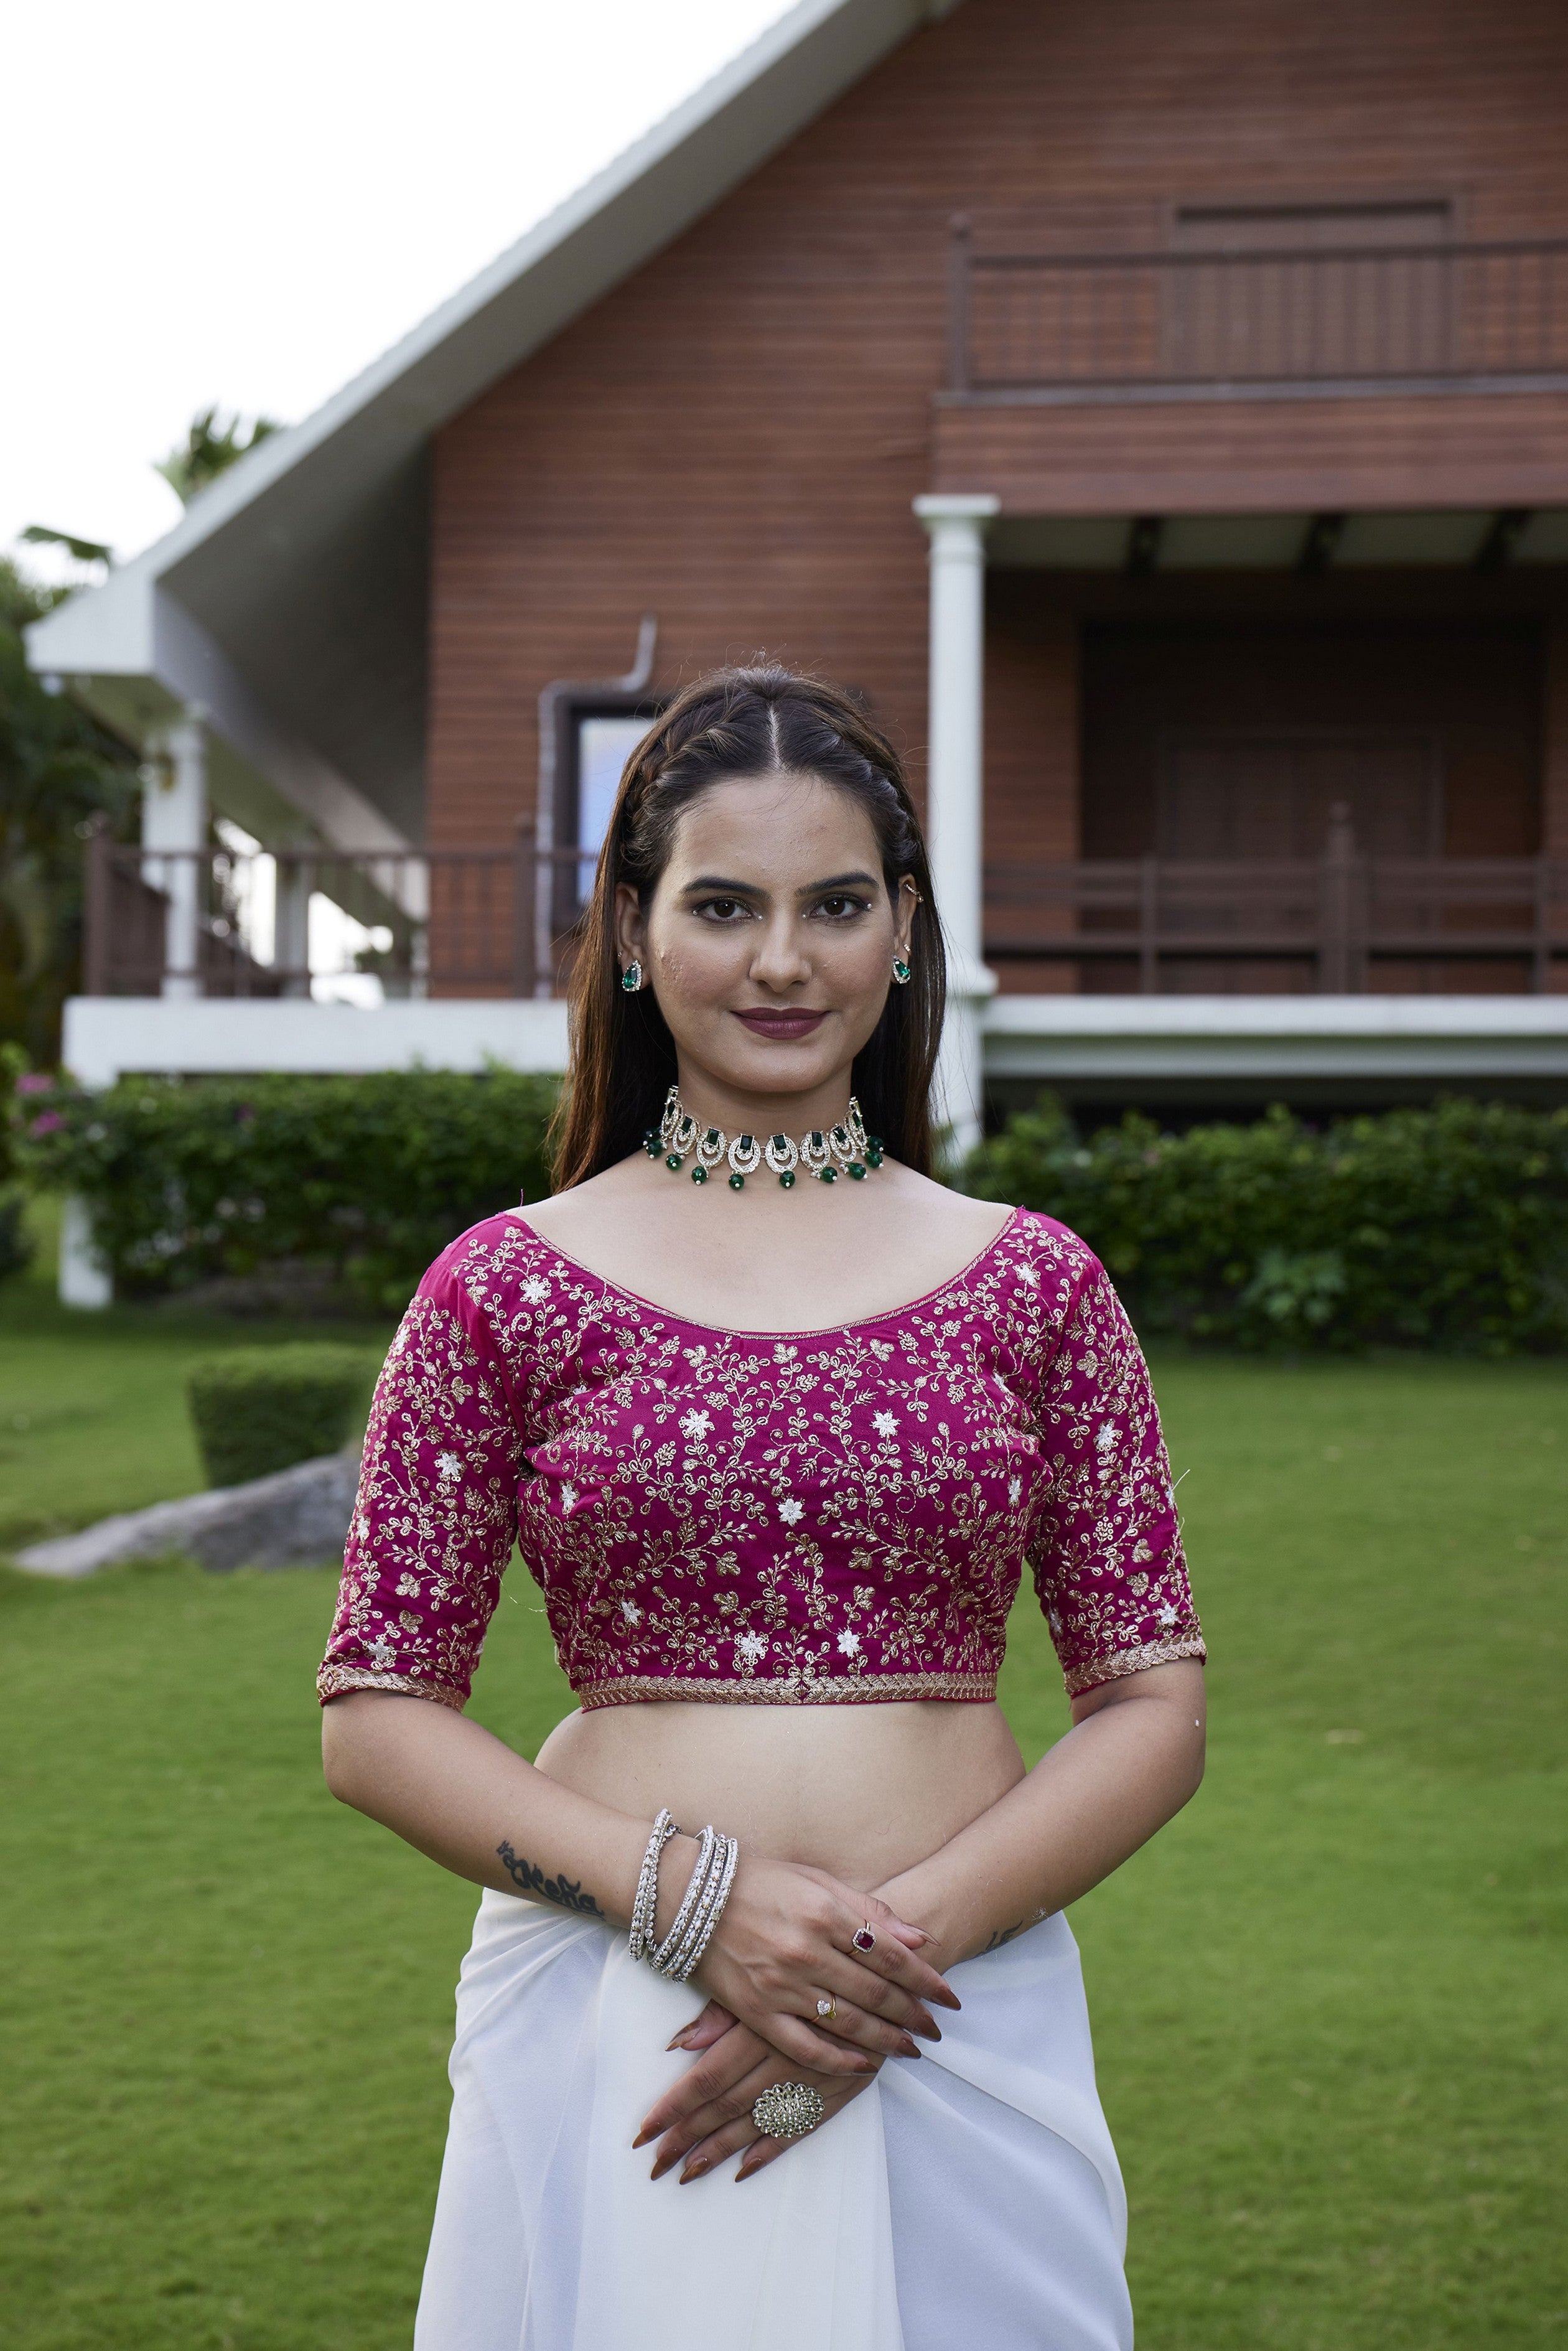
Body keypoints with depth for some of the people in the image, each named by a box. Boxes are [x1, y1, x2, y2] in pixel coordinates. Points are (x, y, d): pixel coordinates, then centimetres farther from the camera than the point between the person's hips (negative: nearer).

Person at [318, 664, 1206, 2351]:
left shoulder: (1030, 1283, 4)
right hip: (603, 2012, -1)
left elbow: (1154, 1708, 4)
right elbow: (376, 1717, 1)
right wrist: (689, 1896, -13)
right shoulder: (508, 1289, 1)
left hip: (967, 2022, 1)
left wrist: (902, 1934, -11)